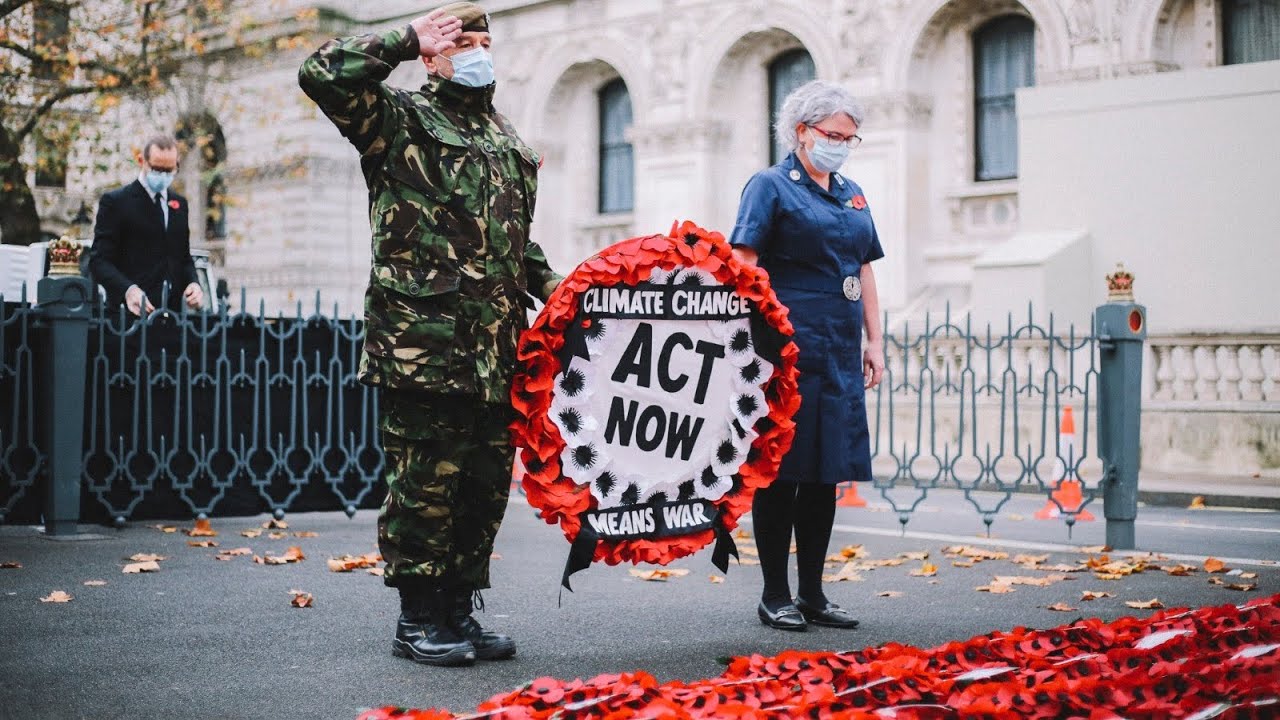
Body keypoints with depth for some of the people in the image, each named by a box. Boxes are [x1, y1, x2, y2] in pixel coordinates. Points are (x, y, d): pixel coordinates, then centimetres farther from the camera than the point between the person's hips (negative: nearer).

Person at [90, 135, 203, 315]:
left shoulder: (180, 204, 17)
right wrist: (128, 290, -23)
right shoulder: (115, 202, 0)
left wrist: (193, 283, 1)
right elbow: (99, 260, -6)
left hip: (174, 310, 5)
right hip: (132, 310, -5)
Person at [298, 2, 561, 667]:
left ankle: (458, 611, 21)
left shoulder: (506, 140, 23)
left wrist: (550, 286, 15)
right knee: (425, 484, -3)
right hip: (422, 345, -7)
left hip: (495, 352, 7)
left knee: (485, 485, 10)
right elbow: (324, 74, -15)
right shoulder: (400, 121, 1)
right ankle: (418, 620, 9)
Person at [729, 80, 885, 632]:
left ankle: (812, 593, 18)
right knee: (781, 470, -2)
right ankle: (775, 596, 7)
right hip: (789, 350, -7)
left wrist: (873, 343, 15)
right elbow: (745, 266, -10)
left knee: (826, 471, 9)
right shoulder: (770, 186, -3)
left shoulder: (852, 194, 18)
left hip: (840, 355, 7)